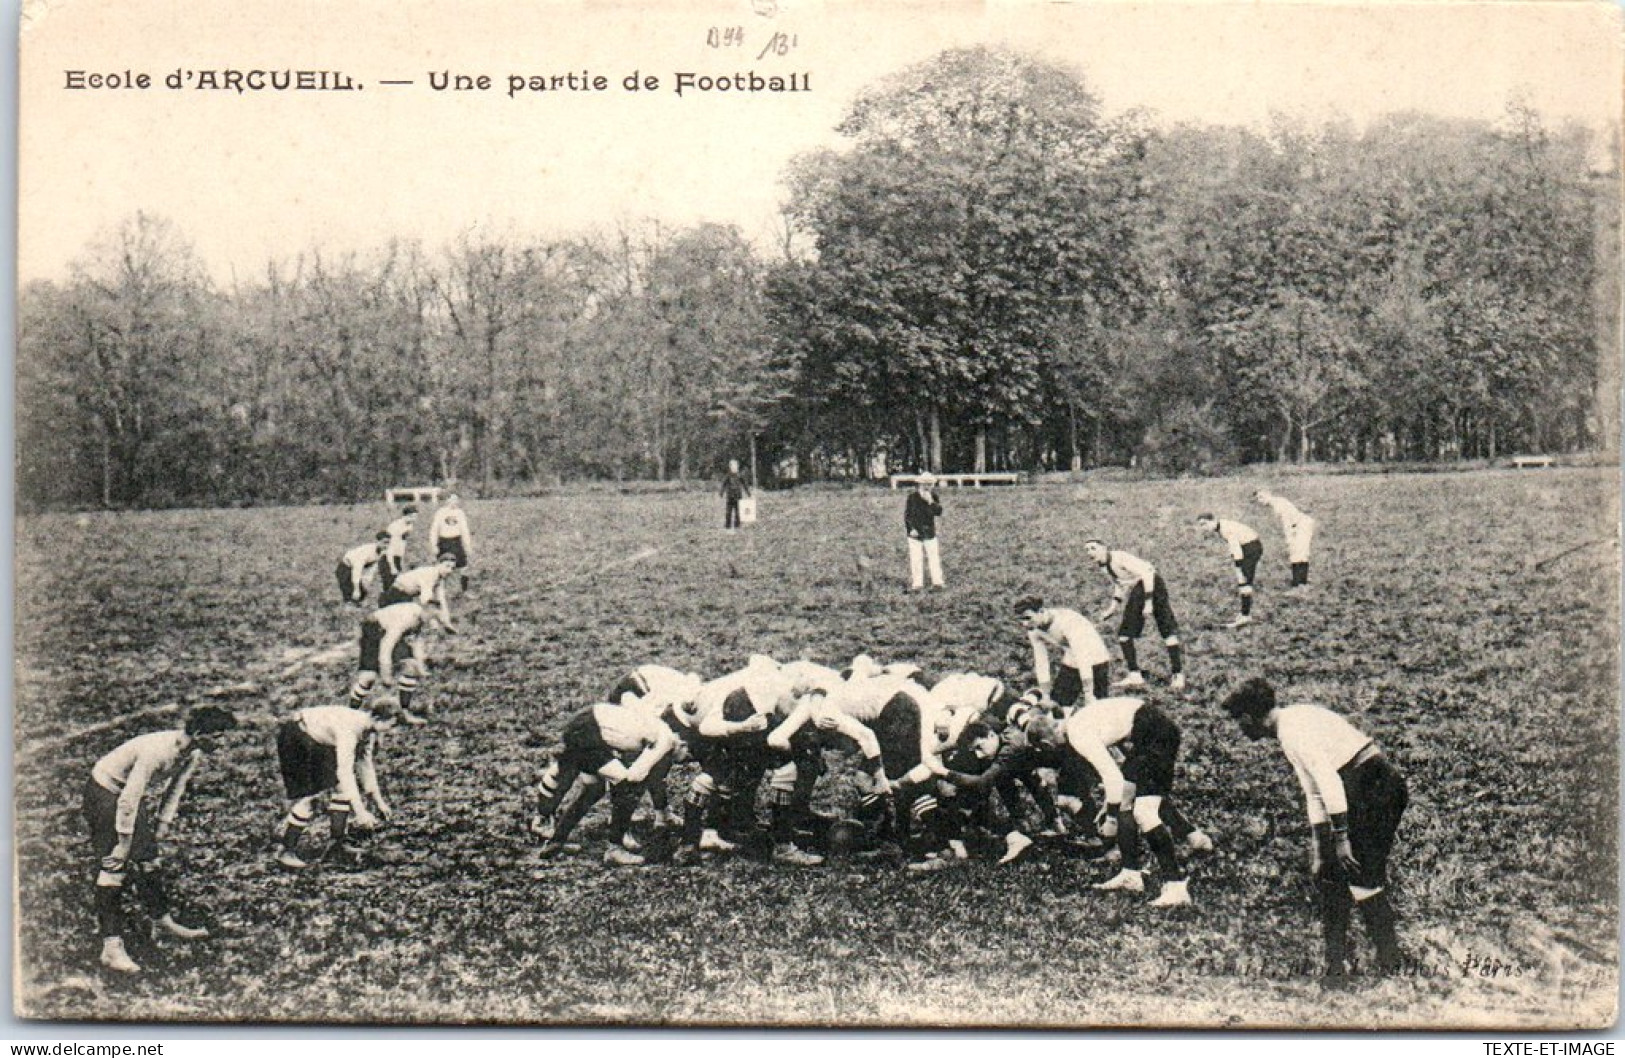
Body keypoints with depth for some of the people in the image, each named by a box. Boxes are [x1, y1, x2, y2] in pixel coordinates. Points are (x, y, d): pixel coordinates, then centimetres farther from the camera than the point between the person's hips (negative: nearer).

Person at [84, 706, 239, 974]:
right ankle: (111, 946, -14)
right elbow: (127, 801, -32)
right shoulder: (156, 751, -36)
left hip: (135, 794, 8)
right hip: (105, 792, -8)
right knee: (115, 865, -13)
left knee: (148, 857, 14)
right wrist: (124, 842, -25)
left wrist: (164, 822, 4)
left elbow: (176, 789, 7)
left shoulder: (194, 754, -9)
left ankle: (162, 919, 30)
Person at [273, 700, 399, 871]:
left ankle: (336, 843, 8)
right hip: (295, 738, -9)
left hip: (320, 741, 9)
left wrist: (379, 801, 9)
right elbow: (344, 771, -41)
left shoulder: (368, 727, -8)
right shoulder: (349, 729, -36)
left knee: (342, 787, 0)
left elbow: (365, 764, 7)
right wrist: (360, 811, -42)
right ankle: (286, 851, 1)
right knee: (309, 795, -11)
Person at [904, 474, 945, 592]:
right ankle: (917, 584, 5)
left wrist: (931, 502, -21)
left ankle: (937, 582, 12)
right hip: (915, 534, -2)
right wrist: (911, 529, -11)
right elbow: (907, 515, -3)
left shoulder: (933, 497, 1)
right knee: (916, 559, -2)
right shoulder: (912, 497, -6)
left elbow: (939, 512, -8)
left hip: (930, 533, 2)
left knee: (934, 557, 3)